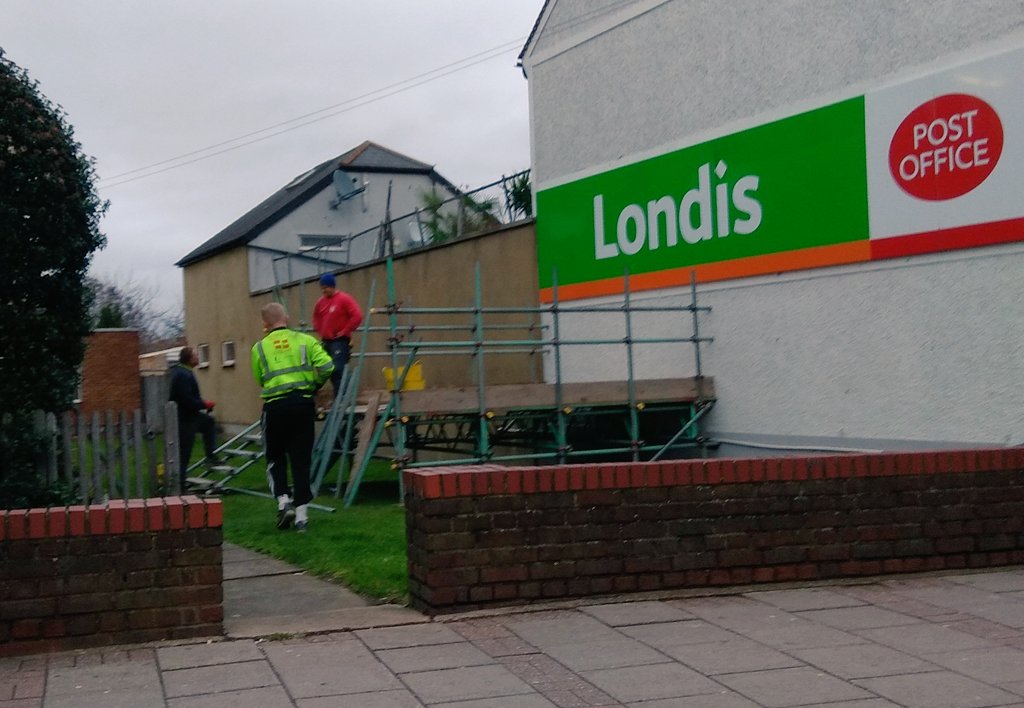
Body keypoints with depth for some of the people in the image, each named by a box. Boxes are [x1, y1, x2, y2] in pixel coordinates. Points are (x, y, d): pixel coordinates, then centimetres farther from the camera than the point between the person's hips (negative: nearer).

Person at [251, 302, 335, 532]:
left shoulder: (259, 348, 6)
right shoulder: (305, 340, 5)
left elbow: (260, 380, 10)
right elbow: (327, 366, -6)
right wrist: (315, 385, 12)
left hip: (275, 406, -1)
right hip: (303, 403, 1)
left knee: (275, 458, 16)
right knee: (301, 459, 7)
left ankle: (283, 501, -3)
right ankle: (301, 515, 6)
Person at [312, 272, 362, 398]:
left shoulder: (344, 299, -7)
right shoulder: (321, 302, 11)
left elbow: (357, 316, -13)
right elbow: (316, 318, 28)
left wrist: (345, 331, -12)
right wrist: (320, 331, 13)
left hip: (340, 341, -7)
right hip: (326, 342, 7)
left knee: (338, 370, -15)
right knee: (330, 371, 8)